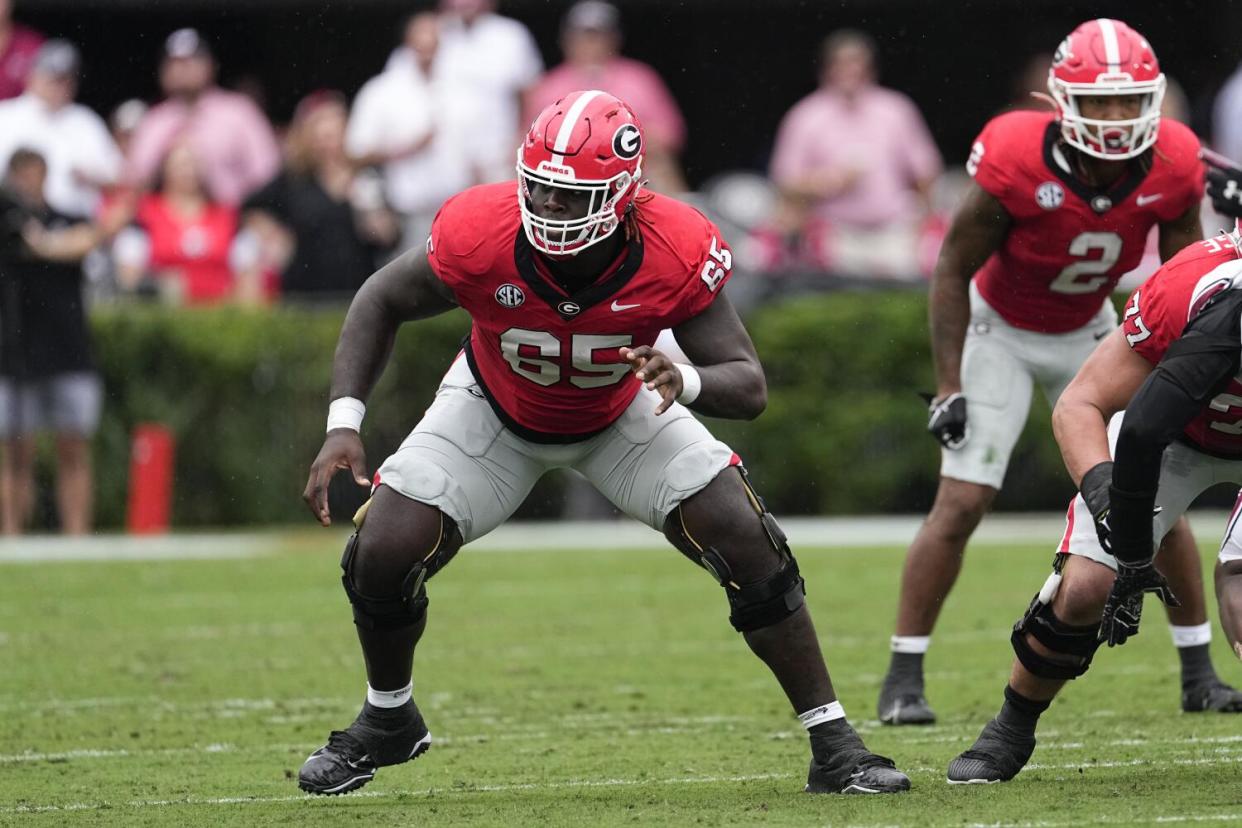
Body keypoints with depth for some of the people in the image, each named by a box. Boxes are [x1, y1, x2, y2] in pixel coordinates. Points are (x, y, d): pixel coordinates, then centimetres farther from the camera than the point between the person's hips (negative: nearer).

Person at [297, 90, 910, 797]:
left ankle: (833, 744, -1)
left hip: (623, 412, 0)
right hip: (496, 409, 0)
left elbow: (749, 387, -31)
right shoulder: (480, 236, -35)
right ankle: (388, 721, 18)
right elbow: (382, 302, -15)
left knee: (750, 546, -15)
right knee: (383, 554, -14)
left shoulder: (675, 254, -35)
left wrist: (688, 383, -54)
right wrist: (343, 425, -25)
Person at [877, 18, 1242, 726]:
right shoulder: (1017, 163, -32)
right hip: (1001, 331, -4)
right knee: (962, 504, -12)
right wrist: (950, 386, -19)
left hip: (1091, 334, 4)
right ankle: (904, 680, -2)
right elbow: (954, 268, -18)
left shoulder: (1172, 169, -21)